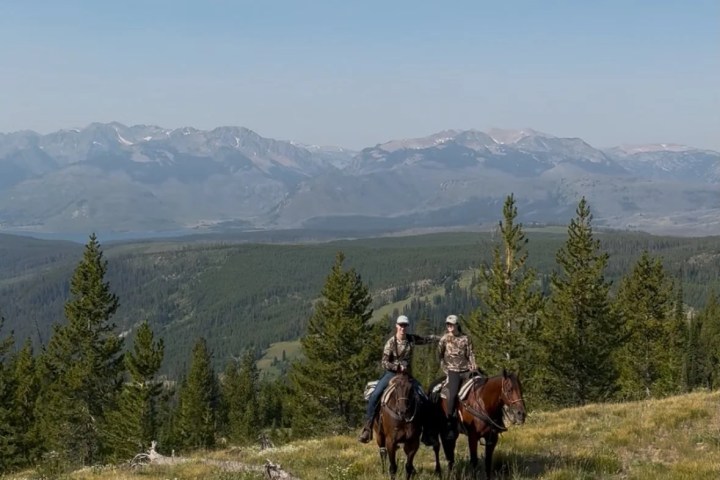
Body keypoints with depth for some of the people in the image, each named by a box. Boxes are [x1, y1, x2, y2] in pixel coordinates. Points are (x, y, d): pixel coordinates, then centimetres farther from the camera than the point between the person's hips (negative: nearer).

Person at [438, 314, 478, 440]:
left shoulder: (465, 339, 7)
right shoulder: (445, 339, 5)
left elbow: (470, 355, 6)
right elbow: (439, 355, 10)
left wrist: (473, 367, -9)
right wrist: (445, 369, 2)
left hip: (466, 370, 2)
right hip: (453, 371, -2)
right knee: (453, 394, -23)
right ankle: (451, 424, -19)